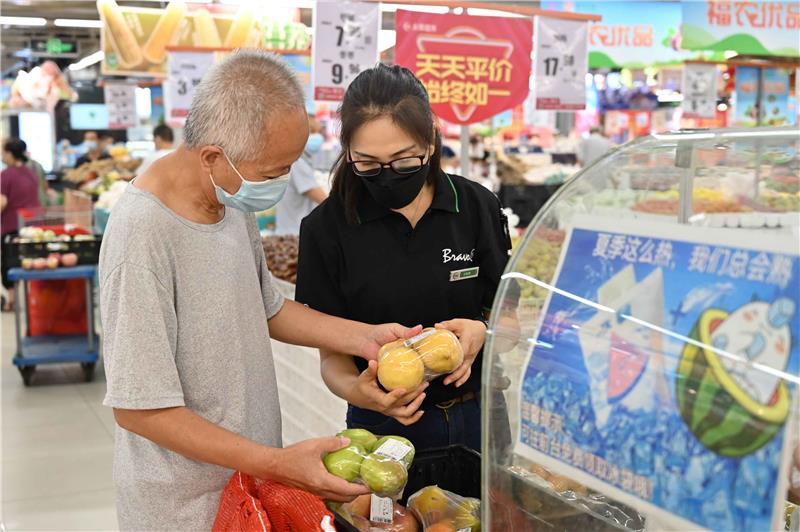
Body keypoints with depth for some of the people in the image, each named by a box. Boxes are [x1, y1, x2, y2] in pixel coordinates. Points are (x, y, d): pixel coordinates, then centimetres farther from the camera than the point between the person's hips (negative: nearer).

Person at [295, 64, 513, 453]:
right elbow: (332, 355, -8)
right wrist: (356, 389, -30)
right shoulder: (327, 227, -12)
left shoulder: (476, 206, -8)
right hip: (385, 425, -1)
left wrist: (482, 331, -21)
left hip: (478, 416, 2)